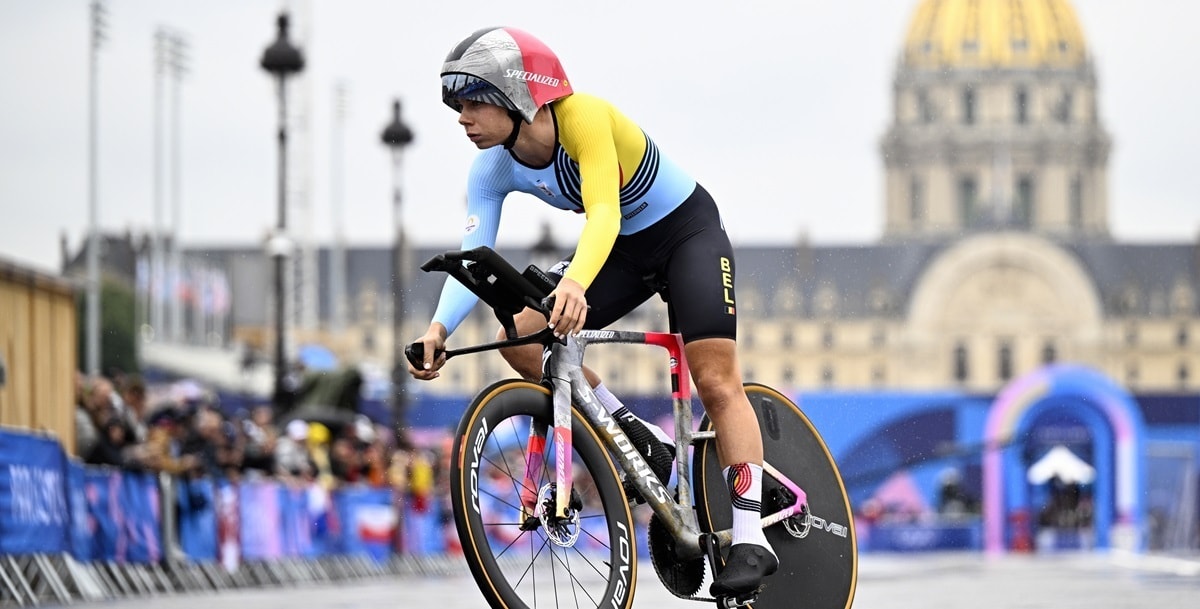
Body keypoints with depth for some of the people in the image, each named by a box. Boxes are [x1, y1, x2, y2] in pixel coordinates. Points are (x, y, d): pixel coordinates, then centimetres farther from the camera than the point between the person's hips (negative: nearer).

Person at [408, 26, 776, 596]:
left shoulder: (583, 117, -33)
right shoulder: (493, 171, -15)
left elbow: (603, 212, -45)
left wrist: (576, 283, -64)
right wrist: (439, 327, -41)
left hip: (688, 229, -6)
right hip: (625, 247, 6)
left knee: (716, 379, -17)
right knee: (521, 337, -12)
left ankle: (750, 538, -13)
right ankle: (642, 442, 2)